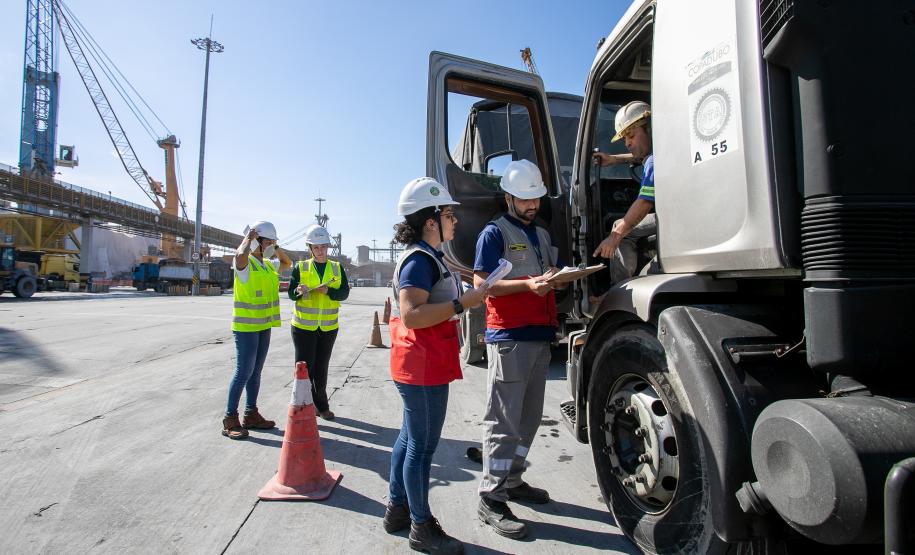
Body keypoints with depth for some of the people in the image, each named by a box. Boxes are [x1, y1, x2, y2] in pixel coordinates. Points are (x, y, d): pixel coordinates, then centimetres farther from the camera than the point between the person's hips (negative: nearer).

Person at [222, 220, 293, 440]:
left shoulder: (268, 265, 12)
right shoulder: (245, 263, -12)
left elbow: (287, 263, 29)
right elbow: (240, 255, -36)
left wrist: (275, 248, 14)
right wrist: (248, 238, -17)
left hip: (264, 326, 8)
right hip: (246, 326, -8)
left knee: (256, 371, 13)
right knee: (244, 371, -7)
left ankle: (251, 415, 22)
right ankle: (230, 419, 4)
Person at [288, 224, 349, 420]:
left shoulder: (337, 268, 4)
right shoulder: (300, 267, 0)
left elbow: (344, 293, -5)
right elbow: (291, 294, -2)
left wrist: (328, 291, -24)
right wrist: (299, 291, -25)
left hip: (329, 326, 2)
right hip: (303, 325, -2)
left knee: (321, 368, 13)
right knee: (304, 366, 0)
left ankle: (321, 405, 27)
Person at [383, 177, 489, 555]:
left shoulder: (427, 258, 15)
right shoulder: (420, 260, -18)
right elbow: (411, 315, -27)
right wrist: (463, 302, -26)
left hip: (420, 366, 11)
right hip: (424, 367, -11)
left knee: (410, 438, 19)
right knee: (423, 446, 1)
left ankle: (397, 508, 34)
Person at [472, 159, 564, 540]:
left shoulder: (542, 234, 21)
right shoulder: (495, 233, -3)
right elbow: (481, 283, -11)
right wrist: (529, 285, -21)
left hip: (541, 337, 8)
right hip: (508, 337, -8)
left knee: (529, 418, 15)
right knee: (504, 422, -4)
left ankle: (513, 480, 30)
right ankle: (491, 499, 6)